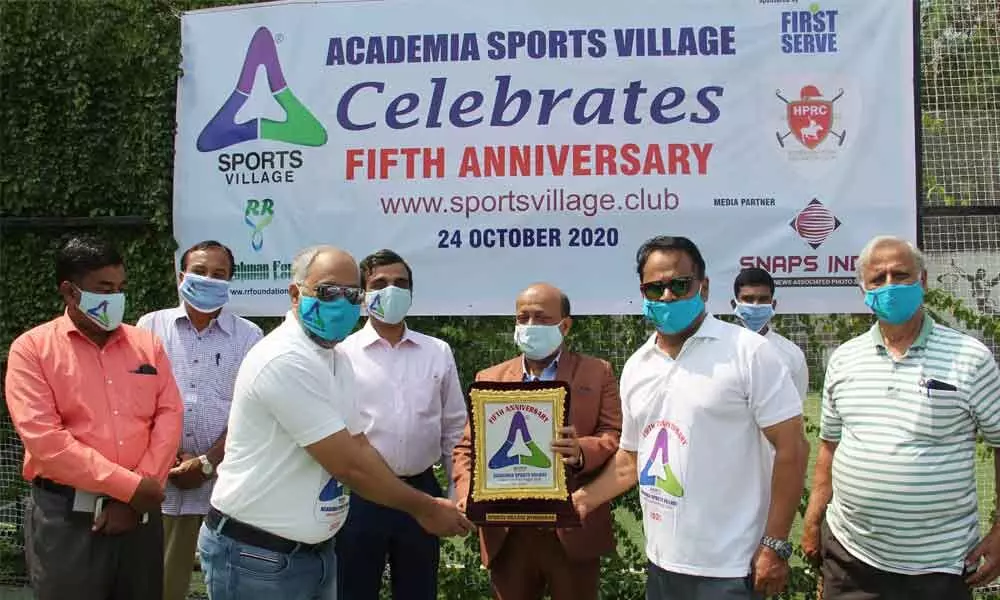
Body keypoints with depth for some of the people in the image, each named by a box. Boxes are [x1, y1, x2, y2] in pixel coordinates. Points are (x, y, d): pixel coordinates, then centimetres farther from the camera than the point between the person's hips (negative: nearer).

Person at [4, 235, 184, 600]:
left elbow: (169, 416, 2)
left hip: (141, 512, 4)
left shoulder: (147, 344, 9)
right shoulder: (32, 348, -2)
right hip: (67, 517, -3)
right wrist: (131, 486, -15)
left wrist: (136, 497, -9)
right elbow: (43, 437, -12)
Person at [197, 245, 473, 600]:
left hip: (316, 550, 9)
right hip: (257, 556, -9)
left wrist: (424, 503, 0)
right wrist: (424, 508, -11)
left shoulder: (336, 359, 8)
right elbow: (348, 464, -22)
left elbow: (359, 447, 9)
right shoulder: (286, 360, -22)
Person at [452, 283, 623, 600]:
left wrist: (583, 452, -24)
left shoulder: (596, 373, 5)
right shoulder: (490, 378, 11)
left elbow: (616, 436, -3)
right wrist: (467, 495, -10)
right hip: (507, 533, 2)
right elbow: (468, 447, 8)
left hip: (574, 531, -2)